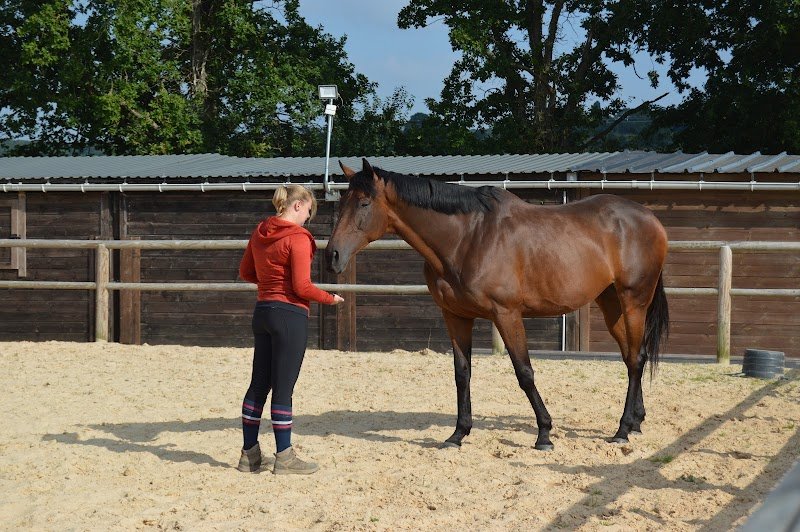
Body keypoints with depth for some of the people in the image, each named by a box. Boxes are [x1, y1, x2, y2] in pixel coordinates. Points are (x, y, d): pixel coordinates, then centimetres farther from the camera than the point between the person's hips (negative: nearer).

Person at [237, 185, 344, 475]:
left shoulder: (260, 232, 9)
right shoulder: (298, 238, -15)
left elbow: (245, 272, 17)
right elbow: (302, 287, -18)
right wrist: (330, 298, -3)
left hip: (262, 310, 8)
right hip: (290, 314, -8)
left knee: (258, 384, 13)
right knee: (283, 388, -2)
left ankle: (249, 454, 18)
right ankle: (284, 458, 5)